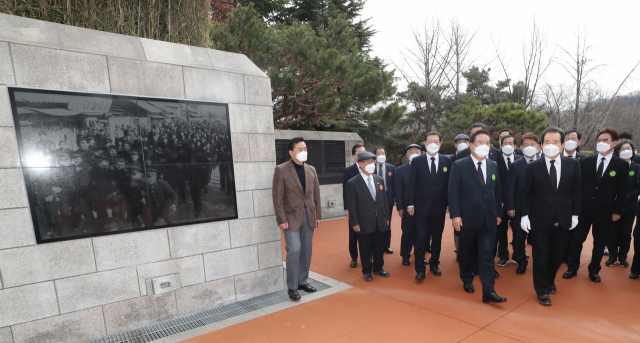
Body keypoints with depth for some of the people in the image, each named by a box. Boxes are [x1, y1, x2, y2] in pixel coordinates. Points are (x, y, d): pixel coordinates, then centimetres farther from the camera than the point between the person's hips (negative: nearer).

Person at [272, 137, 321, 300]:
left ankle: (303, 281, 28)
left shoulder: (311, 170, 9)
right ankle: (292, 287, 8)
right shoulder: (281, 170, -6)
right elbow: (278, 198, -9)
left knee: (306, 251, 11)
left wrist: (318, 215, 8)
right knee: (294, 250, -8)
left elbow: (316, 194, 11)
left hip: (309, 216, 5)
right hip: (292, 217, -5)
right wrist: (281, 220, -13)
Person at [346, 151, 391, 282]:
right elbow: (351, 205, -9)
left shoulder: (379, 180, 7)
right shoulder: (353, 183, -8)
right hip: (364, 223, -4)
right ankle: (367, 271, 27)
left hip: (380, 222, 4)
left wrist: (387, 217, 9)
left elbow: (385, 200, 11)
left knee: (379, 247, 16)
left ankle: (378, 268, 36)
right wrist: (354, 223, -11)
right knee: (365, 249, 9)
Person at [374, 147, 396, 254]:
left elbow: (395, 184, 5)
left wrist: (396, 198, -1)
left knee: (387, 223, 11)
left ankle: (386, 245, 23)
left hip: (387, 198, 2)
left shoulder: (391, 168, 6)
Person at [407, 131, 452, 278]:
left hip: (439, 207, 2)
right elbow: (412, 184, -1)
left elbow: (449, 183, 4)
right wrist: (410, 204, -5)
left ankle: (434, 264, 30)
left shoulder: (447, 161, 4)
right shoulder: (417, 161, 0)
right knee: (421, 238, 0)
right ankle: (420, 269, 9)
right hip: (422, 206, -2)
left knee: (437, 238, 14)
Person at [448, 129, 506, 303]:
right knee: (466, 253, 14)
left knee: (487, 254, 0)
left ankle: (488, 291, 4)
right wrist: (455, 215, -15)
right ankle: (467, 280, 35)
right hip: (467, 218, -3)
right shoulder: (459, 166, -6)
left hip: (488, 219, 3)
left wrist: (498, 213, 10)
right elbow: (453, 192, -10)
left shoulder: (494, 166, 8)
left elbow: (497, 192, 13)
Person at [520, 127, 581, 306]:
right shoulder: (533, 167, -5)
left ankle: (550, 281, 40)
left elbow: (576, 191, 5)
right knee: (541, 256, 5)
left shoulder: (573, 164, 1)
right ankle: (542, 290, 21)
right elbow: (526, 193, -2)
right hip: (540, 219, -2)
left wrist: (575, 214, 2)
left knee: (558, 254, 14)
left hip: (563, 220, 3)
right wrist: (525, 215, -6)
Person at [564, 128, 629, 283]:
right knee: (577, 239, 5)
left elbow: (622, 191, 0)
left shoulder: (622, 165, 0)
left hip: (604, 211, 0)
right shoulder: (585, 162, 3)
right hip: (584, 208, 1)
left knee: (599, 242, 11)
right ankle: (572, 268, 19)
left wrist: (618, 211, -3)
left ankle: (594, 270, 27)